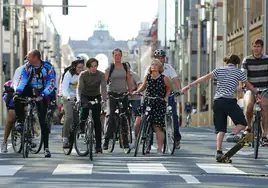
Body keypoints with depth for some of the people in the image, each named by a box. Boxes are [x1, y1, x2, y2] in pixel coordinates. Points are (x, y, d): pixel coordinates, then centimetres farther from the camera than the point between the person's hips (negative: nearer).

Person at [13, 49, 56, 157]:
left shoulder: (48, 68, -16)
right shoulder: (27, 67, -7)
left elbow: (51, 83, -21)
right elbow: (22, 79, -17)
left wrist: (43, 94, -36)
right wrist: (18, 91, -34)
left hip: (42, 95, -2)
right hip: (29, 91, 2)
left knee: (43, 121, -6)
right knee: (17, 99, -31)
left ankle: (46, 148, -1)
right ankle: (21, 121, -11)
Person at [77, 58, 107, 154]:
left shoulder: (101, 75, -15)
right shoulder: (83, 75, -16)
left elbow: (103, 88, -23)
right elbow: (79, 88, -23)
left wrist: (104, 100, -39)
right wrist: (78, 99, -39)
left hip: (96, 97, 1)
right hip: (85, 96, -1)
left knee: (97, 120, -8)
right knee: (85, 107, -36)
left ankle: (98, 146, -7)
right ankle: (81, 126, -9)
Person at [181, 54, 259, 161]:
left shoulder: (219, 70, 13)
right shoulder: (238, 72, 7)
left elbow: (204, 78, 5)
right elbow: (249, 86, 11)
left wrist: (189, 86, 3)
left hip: (217, 101, 4)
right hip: (229, 101, -4)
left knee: (220, 129, 7)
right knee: (242, 123, 9)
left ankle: (219, 151, -4)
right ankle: (233, 135, -18)